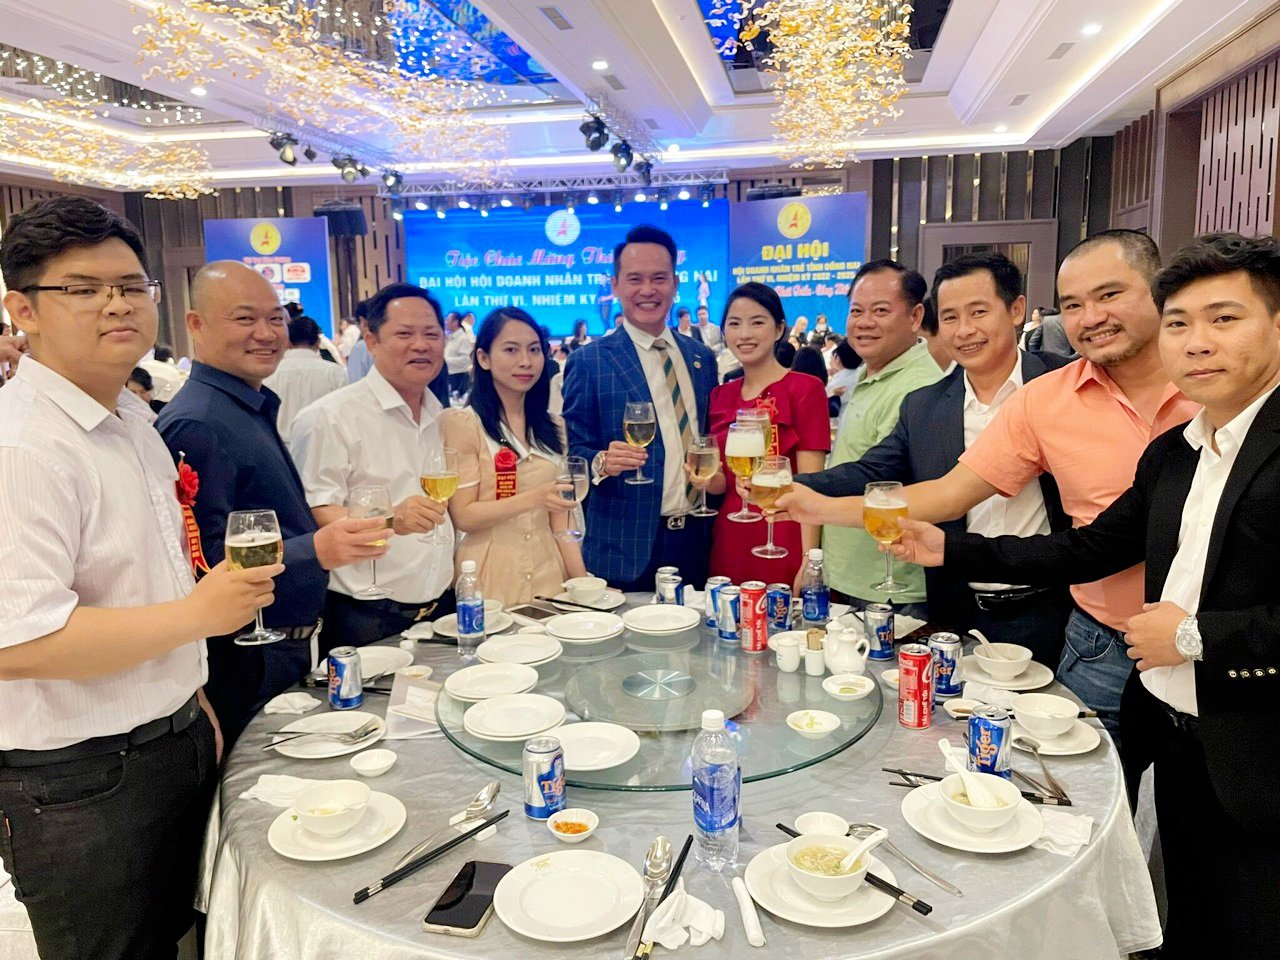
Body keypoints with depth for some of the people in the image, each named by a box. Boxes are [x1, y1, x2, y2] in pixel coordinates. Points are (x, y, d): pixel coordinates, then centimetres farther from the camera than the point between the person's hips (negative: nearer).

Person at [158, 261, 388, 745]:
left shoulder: (254, 409, 12)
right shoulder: (197, 425, -19)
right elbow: (206, 559, -27)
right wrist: (316, 551, -36)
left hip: (290, 648, 9)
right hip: (250, 664, -9)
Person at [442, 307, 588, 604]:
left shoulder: (553, 428, 9)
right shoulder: (461, 423, -8)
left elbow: (559, 520, 11)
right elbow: (463, 516, -11)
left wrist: (582, 581, 2)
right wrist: (534, 498, -23)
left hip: (548, 576, 4)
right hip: (489, 582, -4)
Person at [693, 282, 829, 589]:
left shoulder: (805, 389, -7)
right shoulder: (720, 396, 8)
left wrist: (808, 563, -17)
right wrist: (707, 478, -7)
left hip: (783, 550, -4)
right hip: (728, 544, 5)